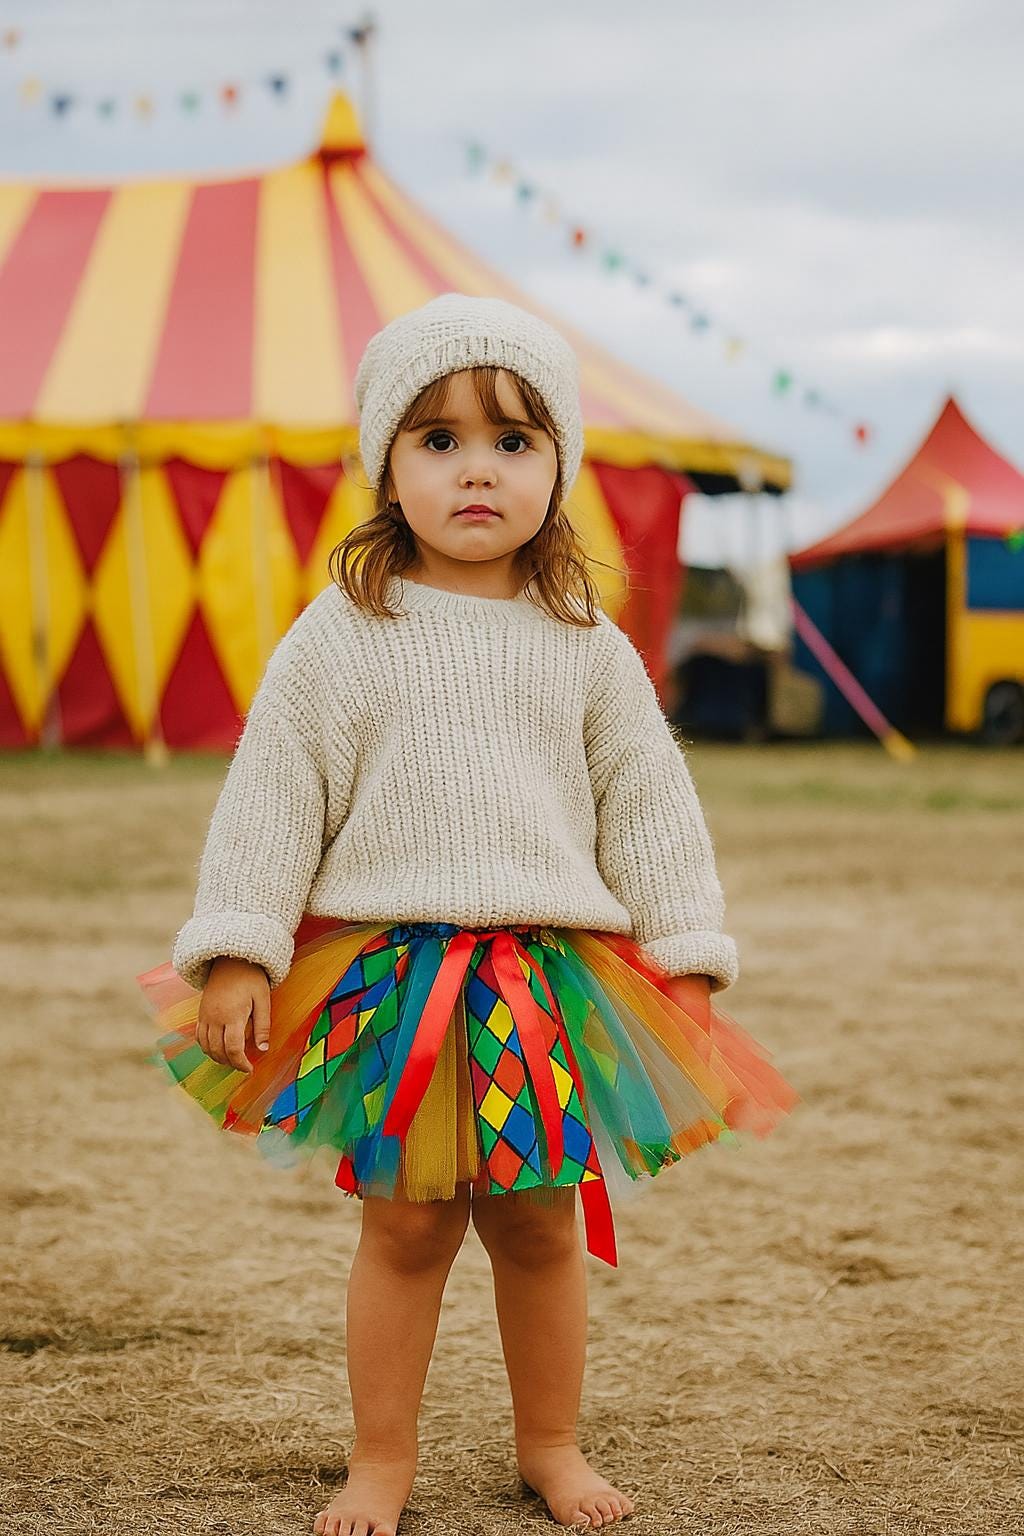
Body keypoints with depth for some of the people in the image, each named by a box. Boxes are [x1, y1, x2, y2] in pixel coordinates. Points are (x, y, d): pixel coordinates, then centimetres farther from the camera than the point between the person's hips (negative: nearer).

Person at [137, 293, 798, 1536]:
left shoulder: (586, 645, 5)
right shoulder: (343, 636, -3)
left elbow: (647, 802, 9)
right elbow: (273, 793, -1)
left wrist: (687, 956, 6)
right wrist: (237, 949, -6)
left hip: (552, 976, 2)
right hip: (388, 968, -2)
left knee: (539, 1224, 11)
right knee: (404, 1226, 3)